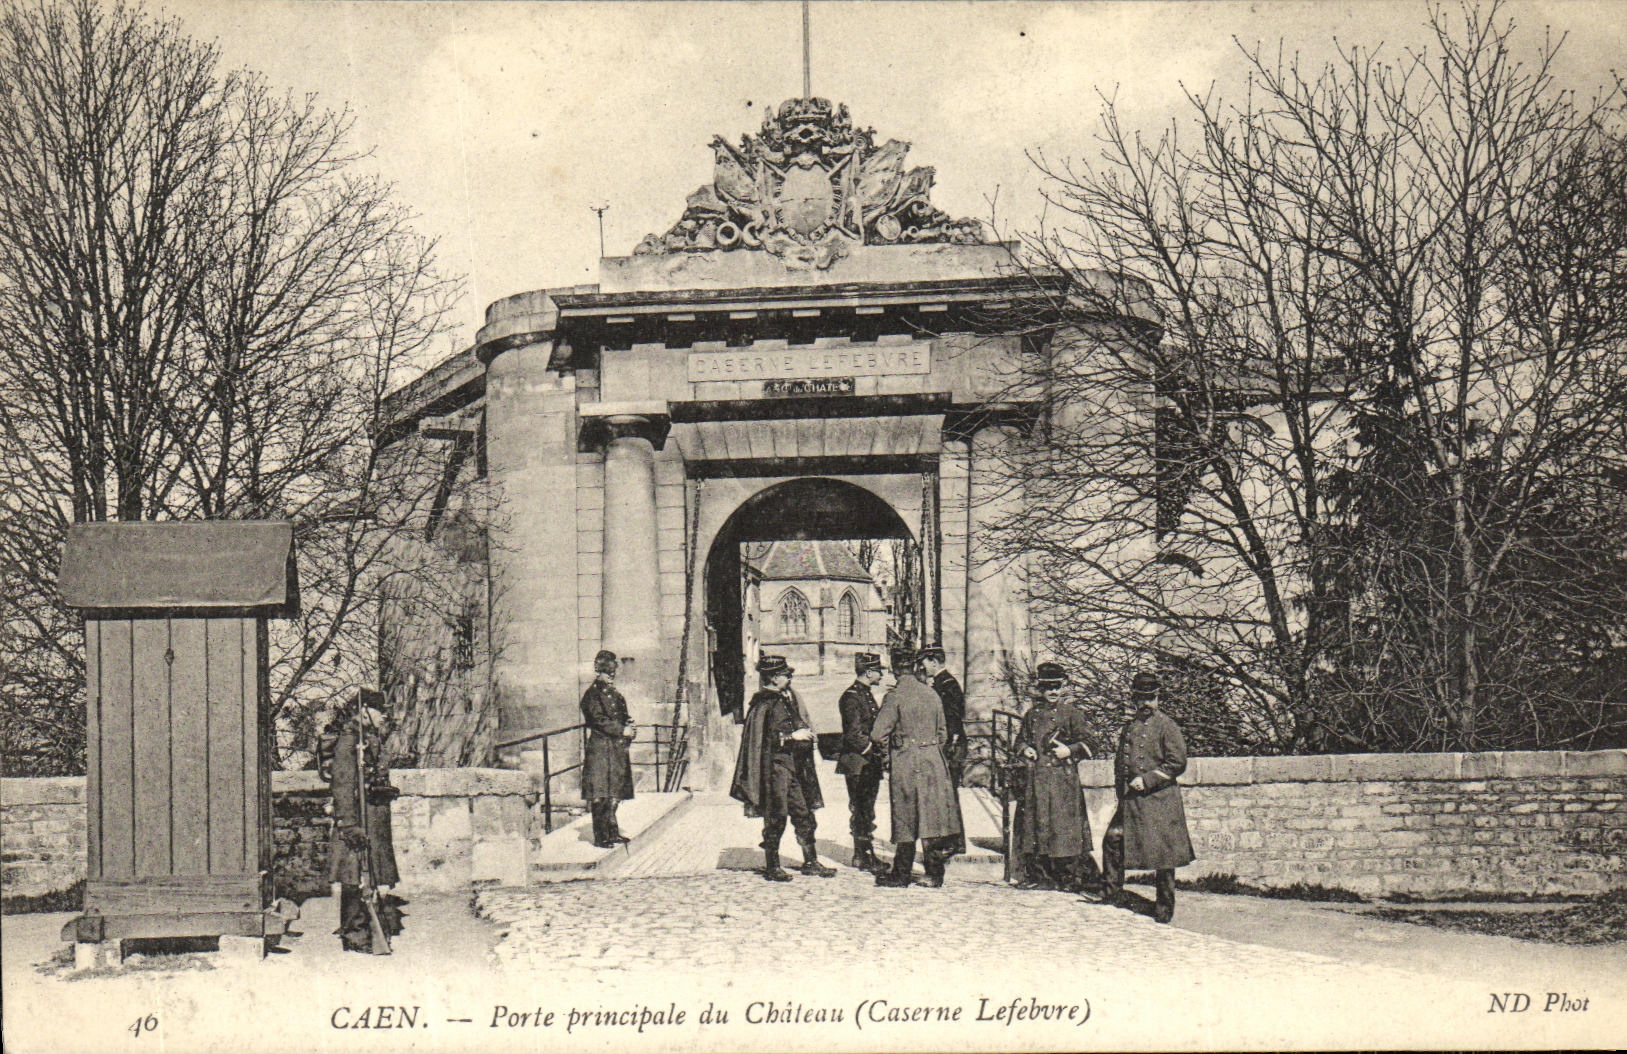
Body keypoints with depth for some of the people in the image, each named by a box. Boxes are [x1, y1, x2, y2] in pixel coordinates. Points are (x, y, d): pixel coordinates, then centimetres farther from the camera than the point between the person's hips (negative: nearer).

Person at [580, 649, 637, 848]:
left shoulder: (615, 694, 20)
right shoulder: (592, 694, -5)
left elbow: (623, 718, 22)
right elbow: (599, 720, -15)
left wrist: (630, 727, 0)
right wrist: (621, 730, -18)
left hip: (617, 750, 8)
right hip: (600, 749, -8)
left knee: (615, 795, 11)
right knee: (600, 796, -8)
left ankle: (612, 832, 20)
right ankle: (601, 837, -6)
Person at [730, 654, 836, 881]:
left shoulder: (786, 698, 14)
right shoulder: (763, 704, -13)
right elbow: (762, 739, -19)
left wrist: (804, 732, 10)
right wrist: (792, 737, -18)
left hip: (793, 765, 9)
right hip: (775, 763, -9)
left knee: (804, 813, 10)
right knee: (776, 816, -3)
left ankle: (811, 862, 18)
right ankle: (772, 867, 6)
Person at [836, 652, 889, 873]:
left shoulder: (867, 695, 16)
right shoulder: (851, 697, -14)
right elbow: (854, 734, -21)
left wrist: (880, 754, 13)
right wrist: (874, 752, -16)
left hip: (870, 763, 9)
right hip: (857, 763, -9)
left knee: (867, 811, 13)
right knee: (861, 811, -5)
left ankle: (864, 855, 19)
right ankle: (863, 857, 0)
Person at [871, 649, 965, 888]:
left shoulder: (895, 696, -11)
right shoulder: (932, 695, 6)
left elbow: (877, 734, -13)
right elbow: (943, 733, 14)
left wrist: (886, 741, 8)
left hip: (906, 762, -5)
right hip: (934, 760, 5)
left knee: (905, 819, 2)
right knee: (932, 815, 8)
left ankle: (901, 875, 9)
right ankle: (935, 873, 11)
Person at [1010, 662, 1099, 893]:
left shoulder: (1071, 713, 1)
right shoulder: (1032, 714, 13)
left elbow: (1086, 742, 2)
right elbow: (1021, 738, 24)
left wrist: (1070, 750, -14)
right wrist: (1024, 749, 3)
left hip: (1063, 778, -4)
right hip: (1036, 777, 4)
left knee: (1064, 823, -7)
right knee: (1035, 824, 5)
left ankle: (1071, 877, -1)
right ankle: (1037, 875, 13)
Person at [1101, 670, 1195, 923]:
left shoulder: (1166, 726, -5)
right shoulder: (1131, 726, 14)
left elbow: (1178, 763, -11)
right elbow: (1121, 759, 26)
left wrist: (1147, 780, -15)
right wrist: (1121, 783, 10)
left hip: (1159, 798, -6)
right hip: (1130, 798, 6)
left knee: (1162, 853, -1)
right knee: (1113, 839, 0)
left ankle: (1165, 905, 8)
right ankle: (1112, 889, 16)